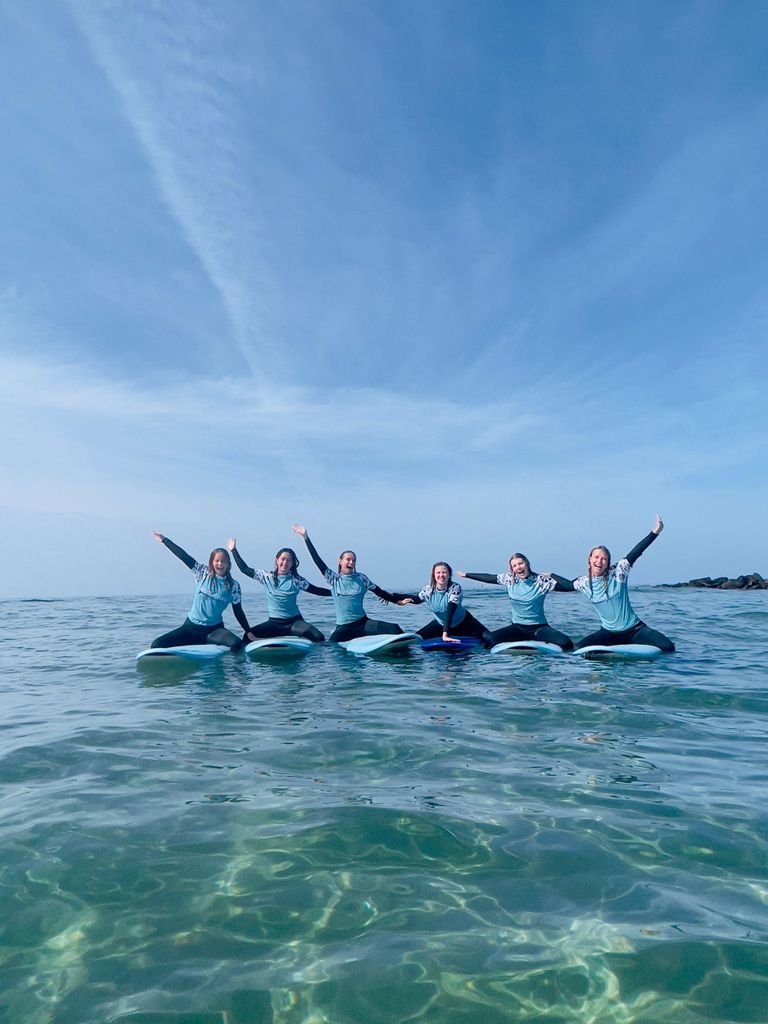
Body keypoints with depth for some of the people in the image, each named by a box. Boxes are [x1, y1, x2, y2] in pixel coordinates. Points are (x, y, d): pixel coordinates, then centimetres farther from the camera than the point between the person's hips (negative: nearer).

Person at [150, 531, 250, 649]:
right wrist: (164, 540, -4)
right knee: (157, 645, -15)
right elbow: (184, 556, -5)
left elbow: (238, 612, 5)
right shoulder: (203, 573, -1)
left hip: (214, 629, 0)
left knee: (236, 644, -31)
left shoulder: (233, 586, -1)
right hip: (191, 627, 1)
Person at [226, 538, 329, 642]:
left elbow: (316, 590, 0)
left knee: (319, 638, -25)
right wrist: (234, 550, 4)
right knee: (248, 637, -21)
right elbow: (245, 569, 6)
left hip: (294, 622, -1)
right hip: (274, 623, 1)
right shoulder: (266, 576, 2)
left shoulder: (296, 580, -1)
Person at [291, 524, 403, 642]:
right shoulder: (334, 578, 1)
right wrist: (306, 537, -8)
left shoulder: (361, 578, 6)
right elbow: (317, 559, -4)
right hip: (344, 627, -1)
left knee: (394, 628, -18)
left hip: (363, 623, 1)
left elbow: (379, 592, 14)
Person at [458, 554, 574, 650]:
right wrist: (466, 575, 15)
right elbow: (488, 577, 12)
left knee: (566, 643, -26)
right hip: (517, 627, 2)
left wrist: (551, 575, -18)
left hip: (539, 628, -2)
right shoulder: (509, 579, 1)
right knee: (489, 640, -22)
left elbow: (570, 586, -13)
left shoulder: (541, 580, -9)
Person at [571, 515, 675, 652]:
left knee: (668, 647, -19)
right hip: (609, 632, 3)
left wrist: (654, 532, -25)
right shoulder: (583, 583, -2)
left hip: (634, 629, -2)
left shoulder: (617, 573, -11)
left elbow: (635, 553, -19)